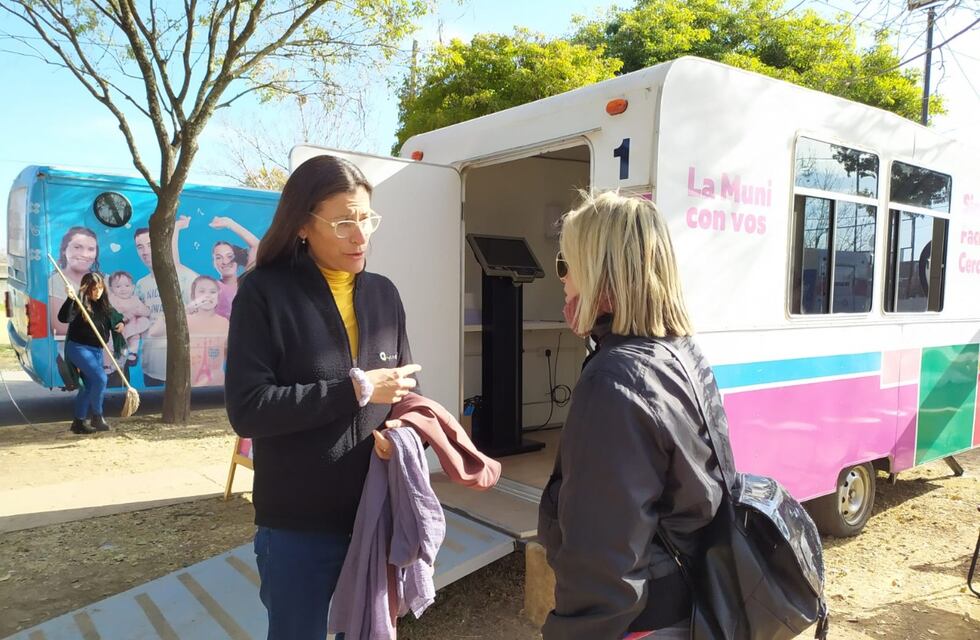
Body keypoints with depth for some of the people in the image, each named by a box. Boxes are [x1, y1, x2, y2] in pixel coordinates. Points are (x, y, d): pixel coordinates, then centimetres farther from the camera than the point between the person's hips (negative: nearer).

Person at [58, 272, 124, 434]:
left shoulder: (104, 305, 8)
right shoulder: (80, 303, -12)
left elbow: (115, 317, 25)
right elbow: (64, 317, -27)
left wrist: (120, 324, 3)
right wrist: (70, 299, -39)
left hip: (96, 350, 8)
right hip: (78, 348, -8)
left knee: (89, 386, 11)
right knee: (100, 378, -21)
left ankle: (78, 422, 22)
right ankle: (97, 416, -6)